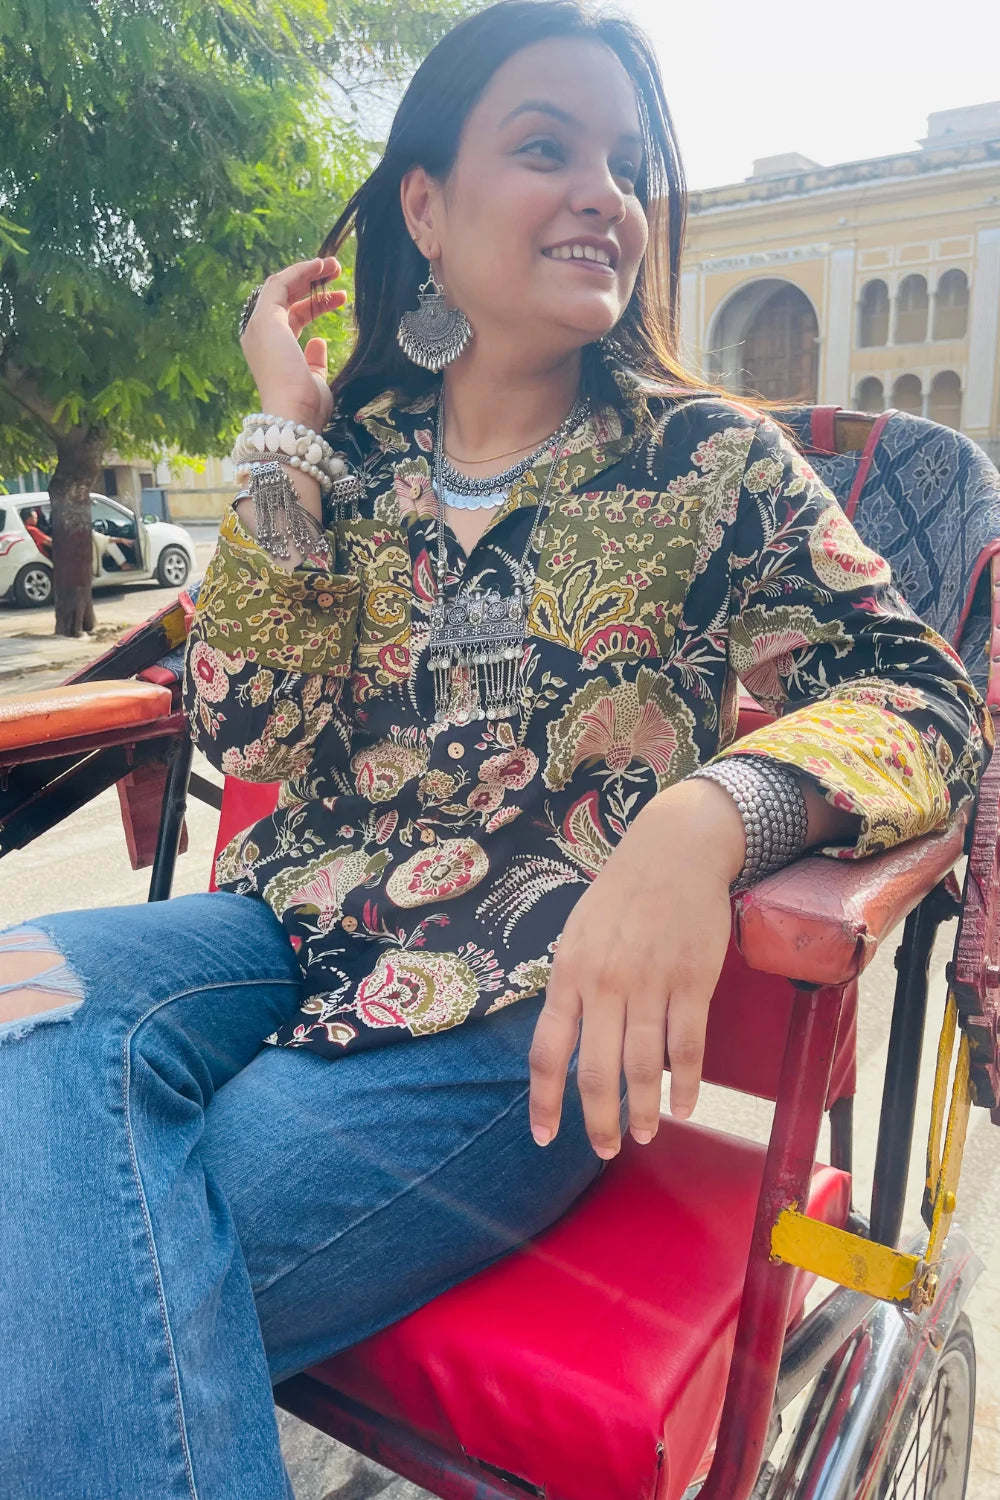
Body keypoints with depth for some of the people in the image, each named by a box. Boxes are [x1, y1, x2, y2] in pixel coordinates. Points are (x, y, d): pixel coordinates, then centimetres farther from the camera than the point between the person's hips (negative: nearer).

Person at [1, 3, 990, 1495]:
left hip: (529, 1019, -3)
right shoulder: (350, 449, 8)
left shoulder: (710, 459, 0)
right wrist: (285, 422, -4)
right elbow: (251, 727, -3)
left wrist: (707, 816, -30)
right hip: (307, 926, 4)